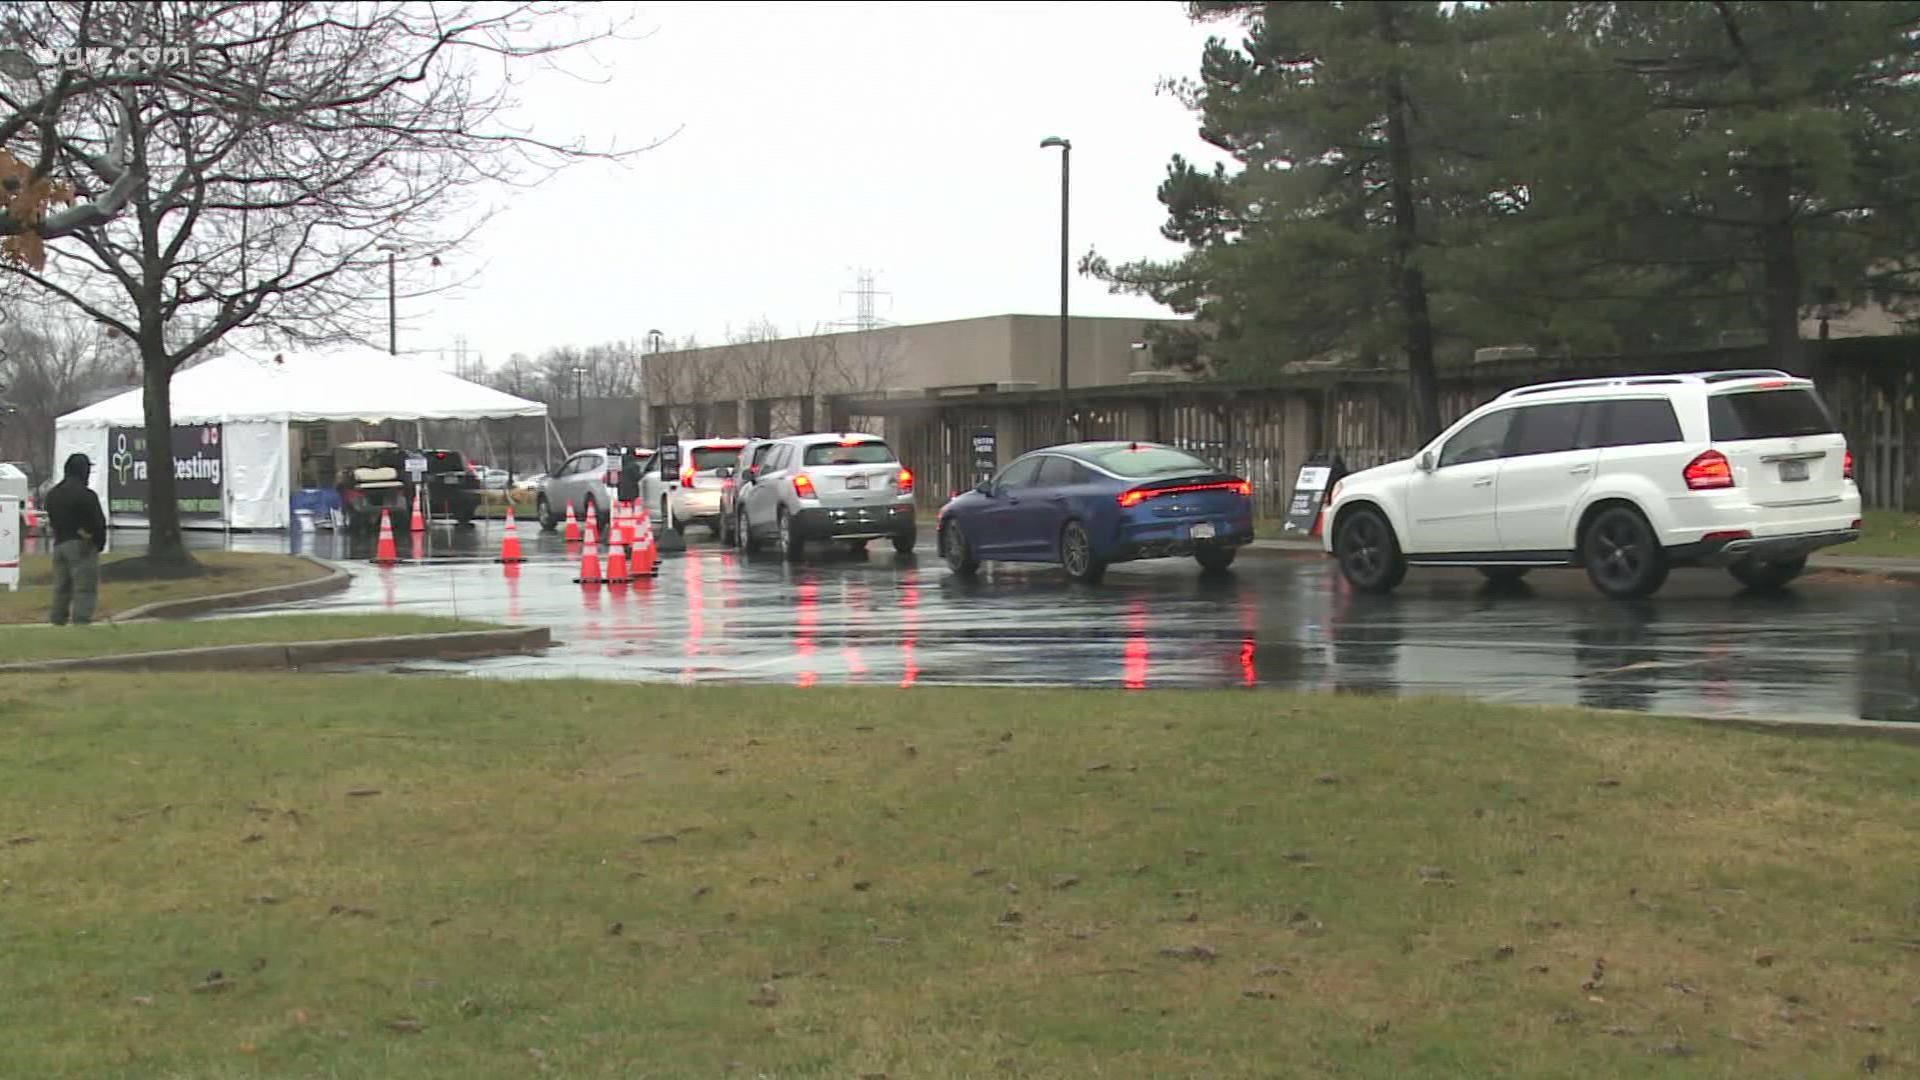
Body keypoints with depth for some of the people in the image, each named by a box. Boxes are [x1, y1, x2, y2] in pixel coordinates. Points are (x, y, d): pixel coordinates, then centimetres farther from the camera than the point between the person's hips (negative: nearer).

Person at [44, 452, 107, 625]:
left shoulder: (52, 494, 13)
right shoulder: (85, 495, -14)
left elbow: (52, 521, 14)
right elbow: (98, 522, -13)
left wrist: (61, 537, 13)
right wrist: (100, 543, 1)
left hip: (59, 544, 8)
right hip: (82, 546, -8)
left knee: (61, 587, 16)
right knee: (85, 588, -7)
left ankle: (57, 621, 19)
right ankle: (81, 621, -14)